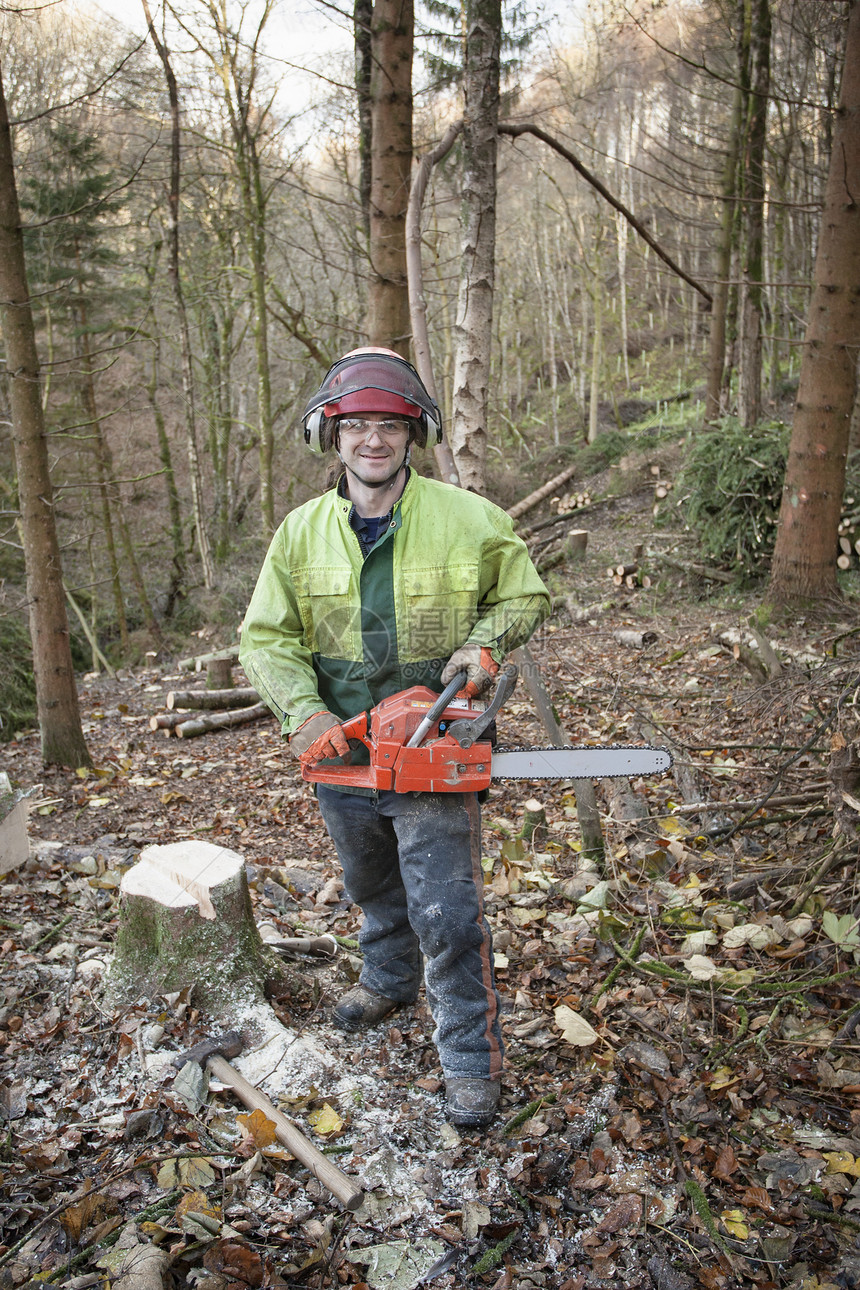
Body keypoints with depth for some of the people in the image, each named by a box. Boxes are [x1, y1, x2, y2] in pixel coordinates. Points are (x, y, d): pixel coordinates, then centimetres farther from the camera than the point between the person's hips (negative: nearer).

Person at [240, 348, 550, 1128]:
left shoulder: (470, 520, -10)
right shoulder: (302, 532, -3)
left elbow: (526, 597, 3)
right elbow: (266, 637, -2)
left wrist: (487, 641, -16)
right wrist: (304, 711, -18)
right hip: (341, 756, 4)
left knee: (448, 914, 0)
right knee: (373, 888, 27)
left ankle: (473, 1062, 19)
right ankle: (389, 980, 54)